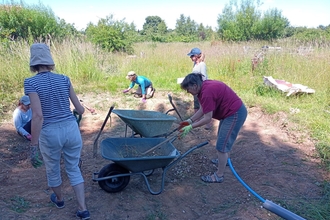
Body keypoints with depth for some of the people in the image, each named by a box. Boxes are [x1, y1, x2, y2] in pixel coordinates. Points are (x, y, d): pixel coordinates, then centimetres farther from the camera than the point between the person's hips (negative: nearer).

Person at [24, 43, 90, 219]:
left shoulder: (31, 83, -11)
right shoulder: (64, 79, 0)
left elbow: (38, 116, -19)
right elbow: (80, 109, 3)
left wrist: (33, 146, -13)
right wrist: (77, 111, 27)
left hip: (50, 133, -3)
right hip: (71, 129, 3)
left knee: (52, 170, 24)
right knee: (73, 169, 19)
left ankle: (59, 199, 49)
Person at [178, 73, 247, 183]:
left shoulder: (207, 92, -28)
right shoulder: (204, 86, 1)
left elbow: (207, 118, -24)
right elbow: (202, 109, 8)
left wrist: (190, 127, -18)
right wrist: (190, 120, 2)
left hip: (235, 114, -11)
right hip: (232, 111, 11)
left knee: (221, 145, -3)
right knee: (223, 138, 28)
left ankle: (219, 176, 11)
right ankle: (224, 160, 50)